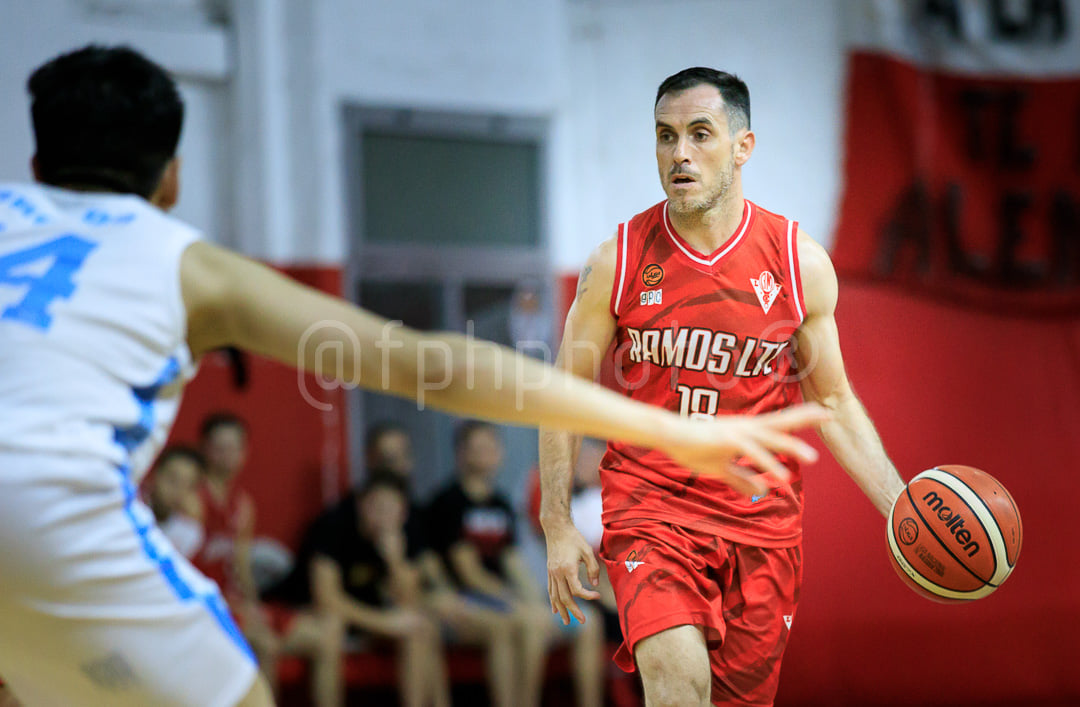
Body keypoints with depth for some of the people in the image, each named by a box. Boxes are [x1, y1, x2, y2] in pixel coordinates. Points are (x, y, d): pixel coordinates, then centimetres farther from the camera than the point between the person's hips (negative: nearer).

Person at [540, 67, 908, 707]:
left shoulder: (800, 262, -1)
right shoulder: (618, 261, -4)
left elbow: (831, 402, 7)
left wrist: (900, 508, -3)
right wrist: (558, 526, -1)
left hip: (761, 519, 2)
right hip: (649, 506, -2)